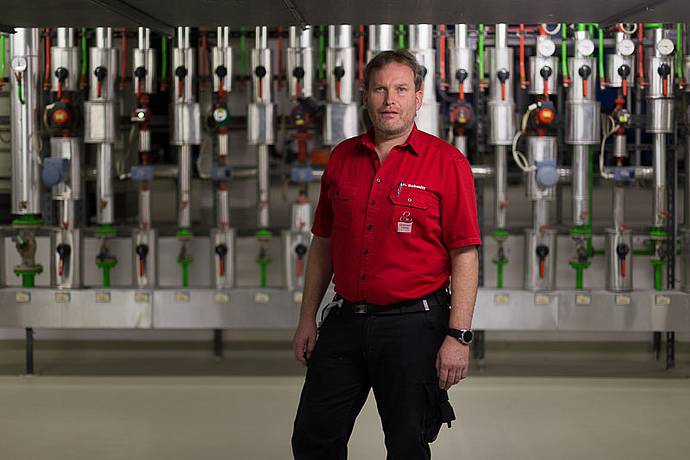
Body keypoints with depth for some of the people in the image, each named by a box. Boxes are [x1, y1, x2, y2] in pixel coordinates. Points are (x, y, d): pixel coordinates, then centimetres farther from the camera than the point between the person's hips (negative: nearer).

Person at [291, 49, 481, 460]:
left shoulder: (447, 162, -6)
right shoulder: (342, 158, 9)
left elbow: (464, 255, -9)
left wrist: (458, 336, -15)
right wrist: (308, 319, 11)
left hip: (412, 323, -4)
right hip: (345, 319, 5)